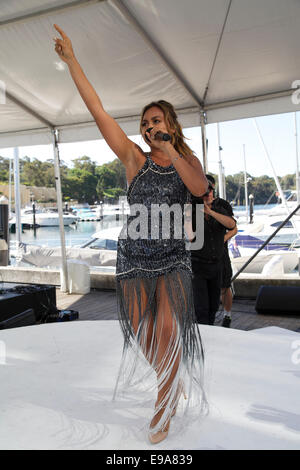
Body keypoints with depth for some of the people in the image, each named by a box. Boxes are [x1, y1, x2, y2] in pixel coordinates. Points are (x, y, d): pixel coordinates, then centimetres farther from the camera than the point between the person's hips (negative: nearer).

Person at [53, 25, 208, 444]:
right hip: (134, 255, 1)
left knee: (168, 330, -10)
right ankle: (174, 381, 34)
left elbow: (200, 188, -15)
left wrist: (171, 151, -15)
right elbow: (98, 111, 0)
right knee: (142, 333, 7)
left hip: (173, 256, 0)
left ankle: (165, 405, 10)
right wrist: (71, 59, 1)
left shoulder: (189, 161, 8)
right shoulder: (136, 160, 3)